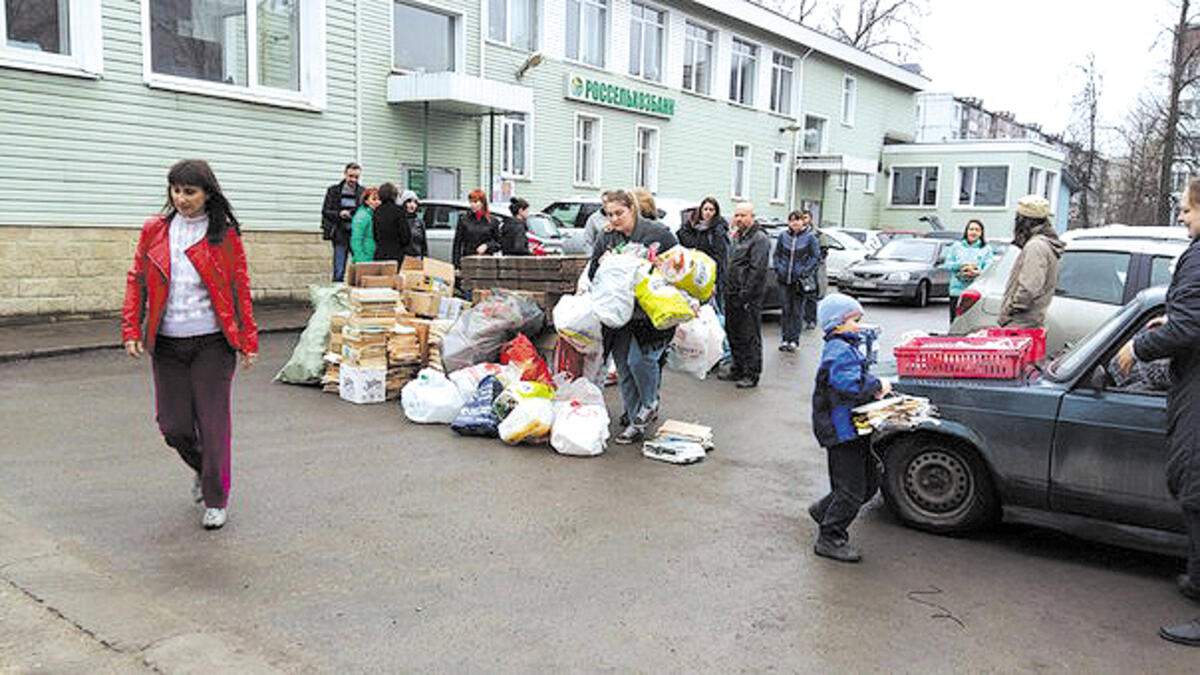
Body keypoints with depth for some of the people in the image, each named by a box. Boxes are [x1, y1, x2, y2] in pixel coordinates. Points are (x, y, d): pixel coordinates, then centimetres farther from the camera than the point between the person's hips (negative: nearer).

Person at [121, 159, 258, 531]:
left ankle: (216, 500, 17)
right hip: (166, 346, 3)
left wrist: (248, 340, -2)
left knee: (213, 424, 0)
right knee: (173, 426, 7)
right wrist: (131, 329, 1)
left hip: (212, 343, -3)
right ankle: (203, 469, 38)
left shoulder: (225, 234, -2)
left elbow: (240, 289, 0)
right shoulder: (154, 230, 5)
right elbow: (136, 280, 9)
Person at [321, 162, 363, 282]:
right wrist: (339, 214, -15)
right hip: (340, 235, -1)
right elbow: (325, 211, 2)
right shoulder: (334, 190, 4)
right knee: (339, 272, 1)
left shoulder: (362, 192, 7)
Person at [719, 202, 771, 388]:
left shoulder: (759, 239, -11)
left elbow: (757, 270, -18)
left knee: (750, 337, -4)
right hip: (733, 295, 9)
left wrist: (745, 295, -21)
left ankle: (752, 375, 2)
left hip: (749, 298, -9)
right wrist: (728, 289, 15)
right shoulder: (738, 237, 18)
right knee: (733, 334, 16)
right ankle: (737, 369, 27)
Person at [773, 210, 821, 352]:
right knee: (786, 309, 9)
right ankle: (785, 338, 17)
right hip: (785, 280, 3)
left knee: (798, 311, 1)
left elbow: (816, 257, -1)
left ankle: (794, 340, 9)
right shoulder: (783, 236, 5)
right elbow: (777, 254, 13)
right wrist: (779, 269, 0)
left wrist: (805, 272, -10)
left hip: (800, 280, -3)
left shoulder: (810, 237, -3)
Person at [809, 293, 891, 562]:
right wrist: (878, 386, -13)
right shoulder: (839, 351, -18)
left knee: (869, 483, 17)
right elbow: (851, 388, -29)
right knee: (851, 490, -4)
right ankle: (830, 539, 8)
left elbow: (859, 379, 25)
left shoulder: (848, 348, 16)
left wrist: (875, 387, 5)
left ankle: (824, 511, 32)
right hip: (842, 429, -10)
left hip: (855, 428, 10)